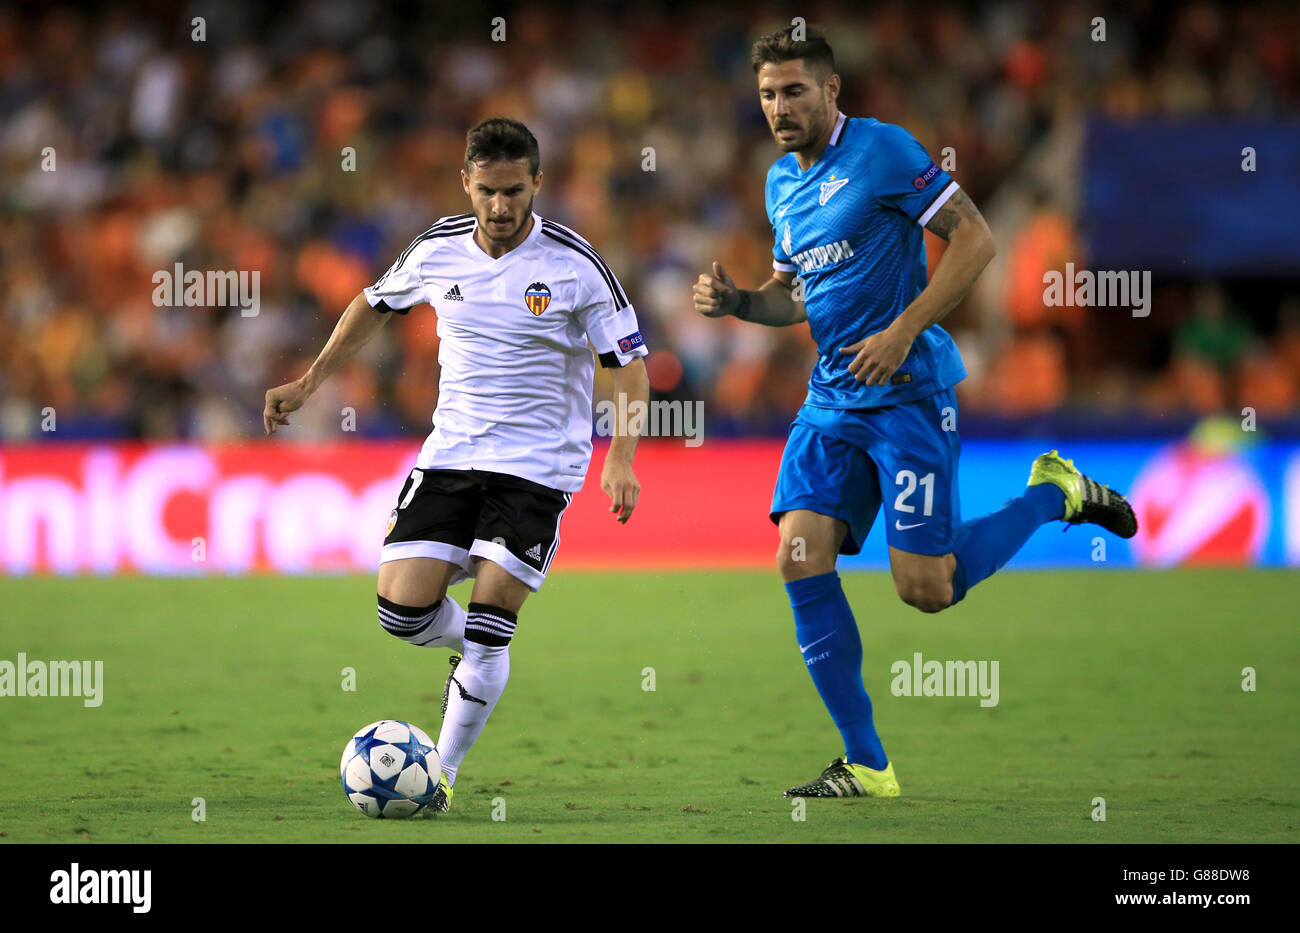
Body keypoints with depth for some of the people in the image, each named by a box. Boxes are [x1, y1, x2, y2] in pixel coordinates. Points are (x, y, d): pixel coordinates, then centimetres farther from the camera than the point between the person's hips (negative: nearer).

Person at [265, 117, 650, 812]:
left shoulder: (574, 264, -11)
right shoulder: (438, 249, 0)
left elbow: (630, 363, -6)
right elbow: (375, 304, 20)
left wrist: (621, 459, -19)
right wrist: (309, 383, 19)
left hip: (537, 466, -4)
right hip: (448, 456, 4)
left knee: (486, 634, -12)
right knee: (401, 609, -10)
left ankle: (441, 774, 2)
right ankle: (476, 648, 24)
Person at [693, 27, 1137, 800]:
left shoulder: (881, 151, -10)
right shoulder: (782, 183, 13)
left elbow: (976, 239, -13)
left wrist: (903, 332, -18)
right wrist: (735, 301, 3)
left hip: (908, 391, -7)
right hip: (832, 397, 7)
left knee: (926, 588, -10)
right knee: (801, 556, -9)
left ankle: (1055, 495, 17)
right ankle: (866, 765, -2)